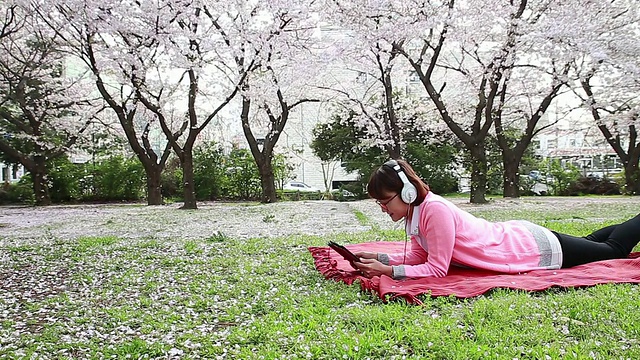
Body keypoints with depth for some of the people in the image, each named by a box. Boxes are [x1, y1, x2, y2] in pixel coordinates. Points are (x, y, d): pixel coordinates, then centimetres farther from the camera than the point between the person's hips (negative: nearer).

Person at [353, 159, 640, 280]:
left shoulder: (435, 210, -34)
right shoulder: (415, 210, -7)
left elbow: (437, 269, -31)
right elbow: (419, 257, -3)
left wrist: (388, 271, -33)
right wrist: (380, 258, -14)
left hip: (536, 249, -7)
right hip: (515, 235, 7)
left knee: (613, 250, 18)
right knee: (590, 244, 31)